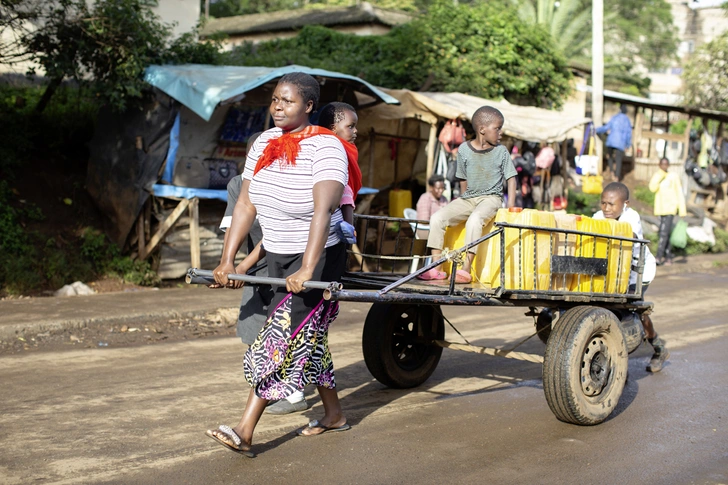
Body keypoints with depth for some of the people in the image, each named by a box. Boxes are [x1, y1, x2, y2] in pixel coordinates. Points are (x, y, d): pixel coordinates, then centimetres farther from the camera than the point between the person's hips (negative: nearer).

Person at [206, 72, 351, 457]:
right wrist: (227, 260, -2)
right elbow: (246, 204, 3)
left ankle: (244, 432, -9)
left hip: (317, 257, -7)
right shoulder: (265, 142, 3)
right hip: (276, 256, 7)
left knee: (281, 339, -10)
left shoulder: (325, 147, -19)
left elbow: (322, 209, -30)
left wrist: (306, 270, -39)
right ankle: (334, 414, 33)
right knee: (308, 337, 16)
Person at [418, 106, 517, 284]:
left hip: (491, 198, -3)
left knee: (474, 219, -35)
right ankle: (435, 268, -13)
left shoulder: (501, 152, 0)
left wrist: (511, 206, -7)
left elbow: (511, 177, 1)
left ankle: (466, 269, -32)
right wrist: (464, 200, 12)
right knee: (437, 217, -15)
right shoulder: (464, 150, 3)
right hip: (468, 198, 4)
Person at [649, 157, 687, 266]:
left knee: (664, 232, -15)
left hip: (670, 208, -5)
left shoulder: (673, 177, -1)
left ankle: (659, 257, -20)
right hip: (660, 208, 6)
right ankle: (668, 257, 16)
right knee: (662, 233, 8)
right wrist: (660, 175, -10)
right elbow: (652, 188, -7)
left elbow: (679, 193, -2)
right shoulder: (657, 177, 11)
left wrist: (682, 210, -6)